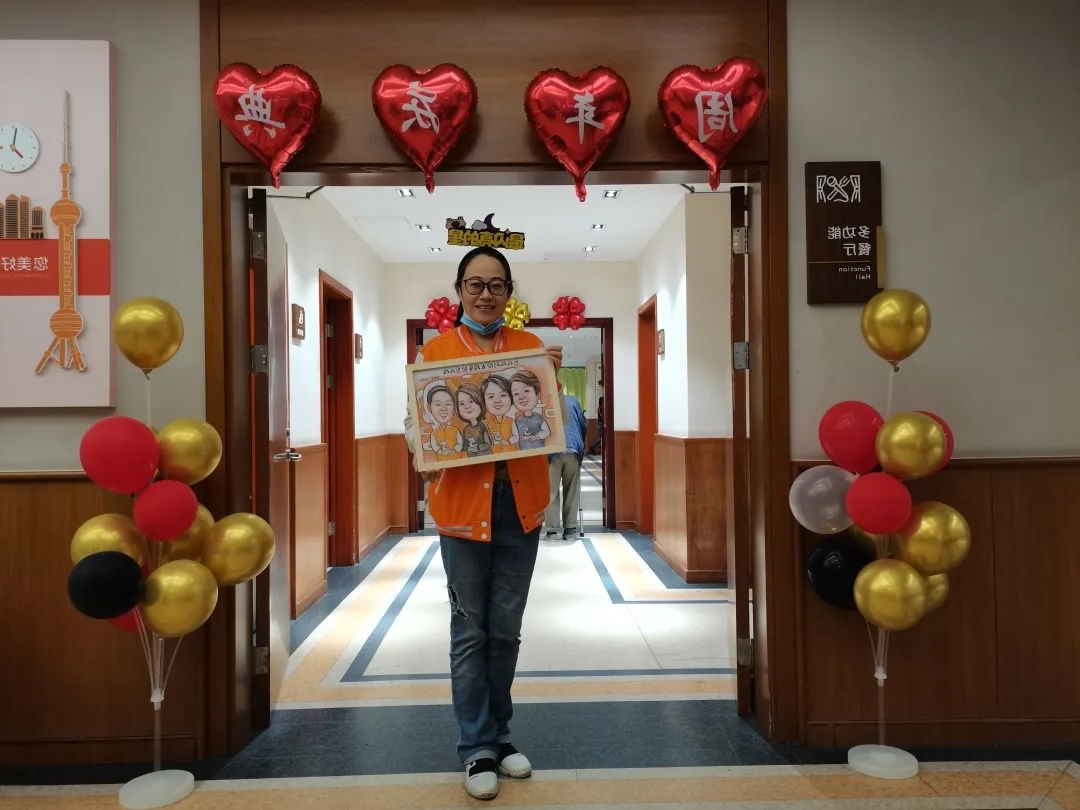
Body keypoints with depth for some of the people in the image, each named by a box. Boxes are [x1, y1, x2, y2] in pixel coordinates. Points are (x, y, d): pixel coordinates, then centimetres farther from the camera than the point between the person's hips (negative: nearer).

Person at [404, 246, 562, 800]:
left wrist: (551, 377, -9)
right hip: (463, 502, -2)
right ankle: (478, 748, 23)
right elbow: (418, 423, 0)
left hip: (521, 501, 3)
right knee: (471, 631, 7)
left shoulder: (531, 346, 7)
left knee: (506, 629, 14)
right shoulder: (435, 350, 0)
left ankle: (497, 734, 33)